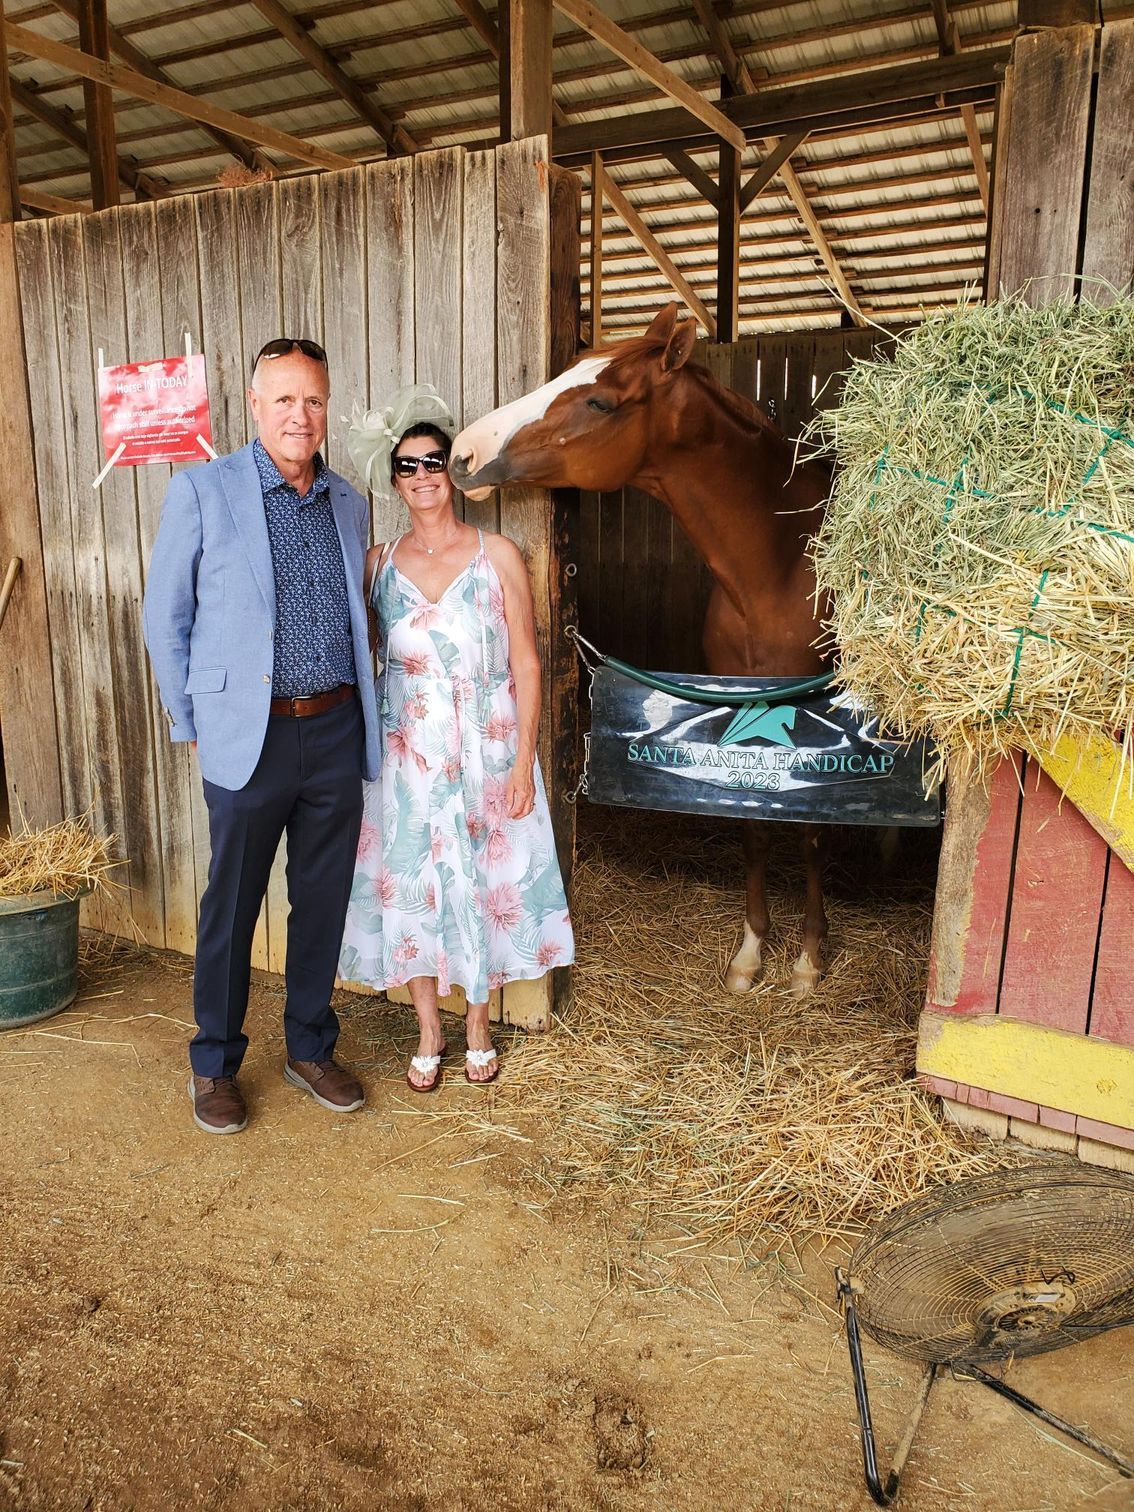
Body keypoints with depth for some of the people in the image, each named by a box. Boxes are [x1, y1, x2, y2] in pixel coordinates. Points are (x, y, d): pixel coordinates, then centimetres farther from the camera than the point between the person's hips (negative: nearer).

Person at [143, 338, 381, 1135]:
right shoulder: (201, 491, -4)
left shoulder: (350, 503, 9)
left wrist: (363, 715, 11)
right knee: (232, 906, 8)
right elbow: (165, 618, 0)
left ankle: (311, 1048, 32)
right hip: (250, 736, -4)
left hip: (338, 732, 4)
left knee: (324, 900, 13)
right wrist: (193, 725, -1)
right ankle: (215, 1064, 28)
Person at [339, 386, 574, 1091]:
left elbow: (526, 665, -4)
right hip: (406, 755, 2)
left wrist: (523, 761, -9)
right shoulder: (379, 563, 3)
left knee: (485, 882, 9)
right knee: (410, 887, 8)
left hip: (486, 752, -1)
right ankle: (429, 1031, 29)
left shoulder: (499, 556, -4)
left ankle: (478, 1025, 31)